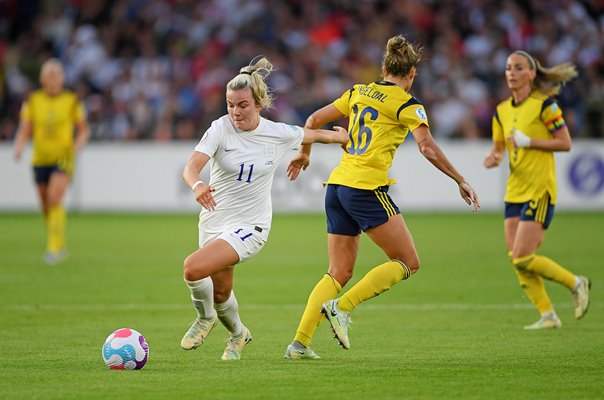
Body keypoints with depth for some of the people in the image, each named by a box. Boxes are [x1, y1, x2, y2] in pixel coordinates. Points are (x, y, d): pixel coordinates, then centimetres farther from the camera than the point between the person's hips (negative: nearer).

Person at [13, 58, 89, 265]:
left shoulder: (72, 101, 0)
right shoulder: (33, 101, 4)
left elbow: (83, 129, 8)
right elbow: (24, 131, 3)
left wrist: (78, 144, -12)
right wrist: (19, 147, -16)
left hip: (64, 157, -3)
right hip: (40, 160, 3)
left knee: (54, 200, -22)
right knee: (46, 208, 9)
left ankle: (55, 247, -22)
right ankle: (60, 248, 28)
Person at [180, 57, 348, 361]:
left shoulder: (279, 134, -10)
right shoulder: (220, 129, -13)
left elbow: (312, 134, 12)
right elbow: (191, 167, -26)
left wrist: (341, 137, 30)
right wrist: (197, 185, -49)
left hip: (250, 226, -3)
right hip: (214, 219, 3)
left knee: (194, 268, -25)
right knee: (220, 292, 17)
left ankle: (205, 318, 5)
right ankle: (237, 333, 49)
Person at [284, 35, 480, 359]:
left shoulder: (358, 93, 16)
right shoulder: (406, 104, -3)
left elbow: (314, 119, 21)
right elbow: (428, 147, -14)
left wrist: (304, 153, 37)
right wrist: (461, 181, -8)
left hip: (337, 186, 7)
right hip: (367, 189, -7)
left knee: (339, 273, 12)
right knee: (407, 262, 2)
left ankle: (300, 341, 0)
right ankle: (342, 307, -12)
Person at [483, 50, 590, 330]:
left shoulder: (544, 105, -9)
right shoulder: (502, 111, 11)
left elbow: (565, 143, -10)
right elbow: (498, 148, 20)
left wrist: (529, 142, -17)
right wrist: (492, 159, -2)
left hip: (540, 190, -7)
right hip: (515, 191, 7)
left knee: (523, 258, -14)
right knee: (516, 260, 1)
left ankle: (575, 283, 7)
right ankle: (547, 316, 11)